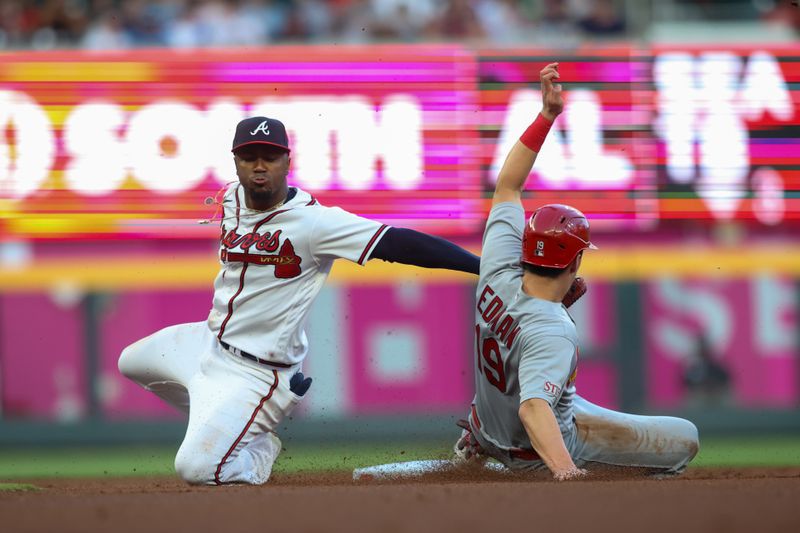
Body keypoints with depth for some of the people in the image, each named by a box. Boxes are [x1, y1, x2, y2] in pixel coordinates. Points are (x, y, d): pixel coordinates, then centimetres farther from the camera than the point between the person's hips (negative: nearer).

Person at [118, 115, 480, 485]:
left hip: (257, 372, -8)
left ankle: (263, 448, 15)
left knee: (196, 468, -17)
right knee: (131, 361, 27)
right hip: (213, 340, 8)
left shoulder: (313, 220, -25)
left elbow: (397, 243, -31)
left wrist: (481, 264, -37)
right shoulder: (231, 199, -2)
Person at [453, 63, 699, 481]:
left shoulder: (499, 275, -19)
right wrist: (563, 468, -67)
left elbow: (506, 187, -10)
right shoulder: (553, 334, -38)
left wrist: (546, 116, -13)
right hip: (542, 448, -7)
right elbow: (533, 409, -52)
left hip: (492, 417, 7)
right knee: (685, 439, -1)